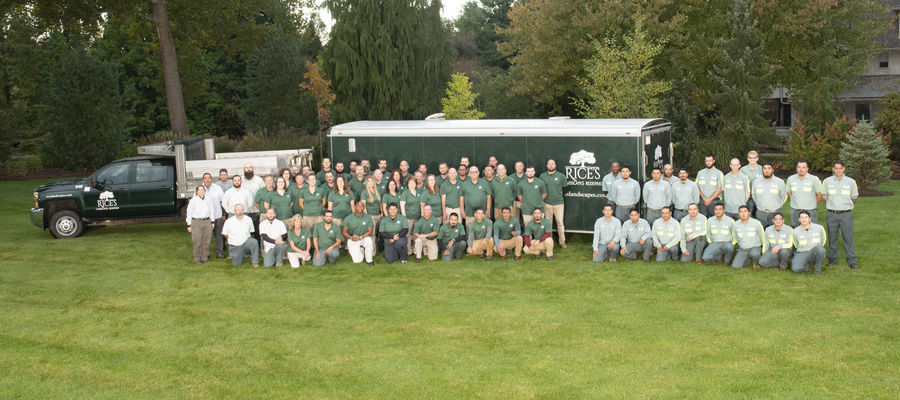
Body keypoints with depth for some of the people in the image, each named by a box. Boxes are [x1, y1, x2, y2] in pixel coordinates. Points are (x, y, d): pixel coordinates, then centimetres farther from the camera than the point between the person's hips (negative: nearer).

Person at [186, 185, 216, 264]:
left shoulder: (209, 199, 6)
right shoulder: (193, 200, -1)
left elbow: (212, 210, 15)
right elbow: (189, 213, 6)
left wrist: (212, 222, 12)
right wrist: (189, 225, 5)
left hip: (207, 222, 3)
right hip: (196, 222, -3)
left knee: (206, 241, 5)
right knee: (197, 242, -2)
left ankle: (205, 258, 16)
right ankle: (197, 259, 7)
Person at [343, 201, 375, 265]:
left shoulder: (368, 218, -7)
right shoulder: (348, 218, -6)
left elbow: (370, 232, -9)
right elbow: (344, 232, -3)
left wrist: (360, 237, -24)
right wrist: (351, 238, -22)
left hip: (364, 238, 0)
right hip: (352, 241, 0)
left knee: (368, 240, -38)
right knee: (357, 261, -11)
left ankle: (369, 260, -16)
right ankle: (361, 250, 26)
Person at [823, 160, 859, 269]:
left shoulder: (850, 182, 3)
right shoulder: (827, 181, 4)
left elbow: (854, 198, 14)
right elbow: (825, 196, 14)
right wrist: (832, 207, 12)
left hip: (846, 214, -1)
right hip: (832, 214, 1)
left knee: (848, 237, -2)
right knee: (832, 237, 6)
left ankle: (852, 260, 5)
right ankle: (833, 259, 16)